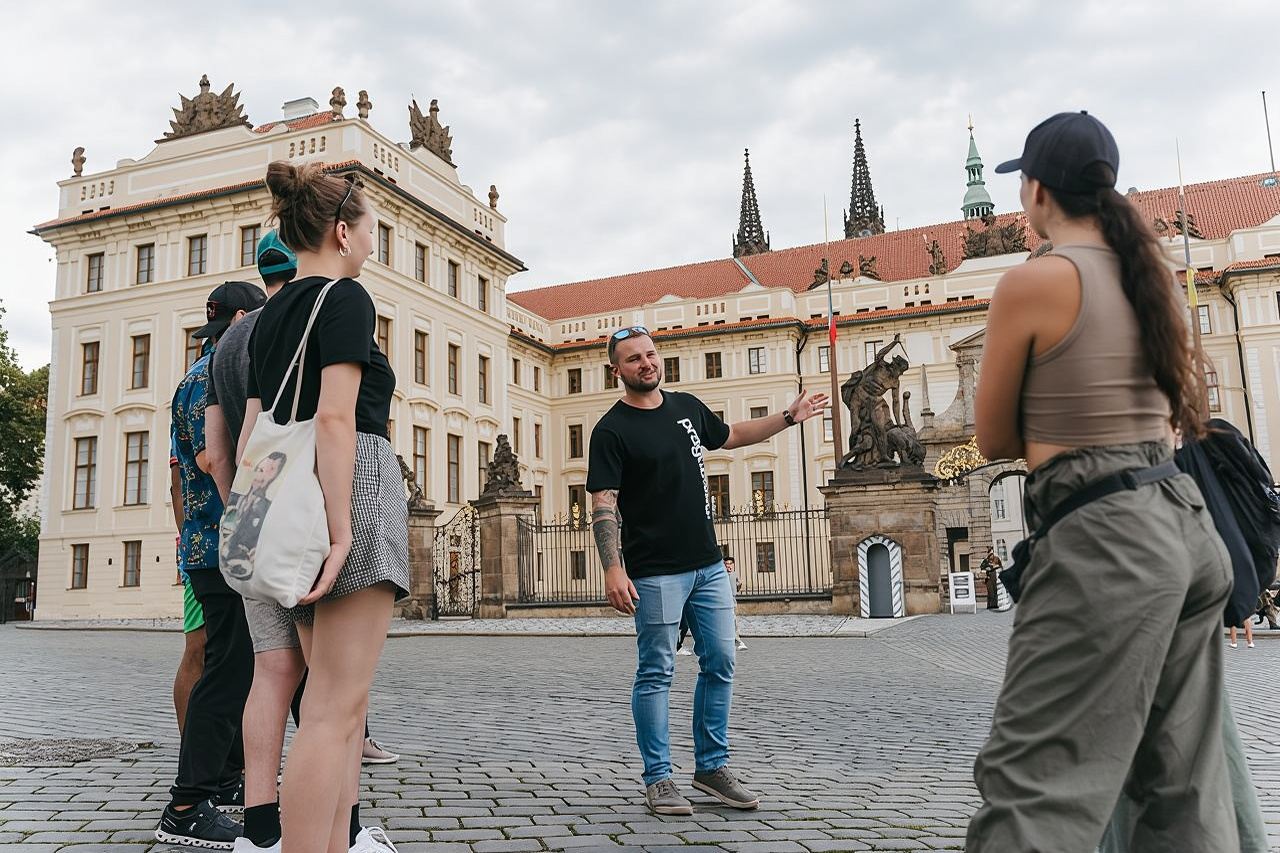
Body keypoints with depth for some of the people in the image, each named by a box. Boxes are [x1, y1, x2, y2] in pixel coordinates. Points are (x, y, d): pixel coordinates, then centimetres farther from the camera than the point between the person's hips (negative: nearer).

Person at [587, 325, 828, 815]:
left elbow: (731, 436, 29)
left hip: (709, 566, 7)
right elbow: (603, 507, -14)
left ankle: (712, 767, 24)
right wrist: (613, 570, -25)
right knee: (656, 674, 1)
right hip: (656, 572, -6)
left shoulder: (687, 407, 11)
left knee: (720, 665, 10)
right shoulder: (612, 430, -8)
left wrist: (791, 416, 27)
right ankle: (658, 778, 14)